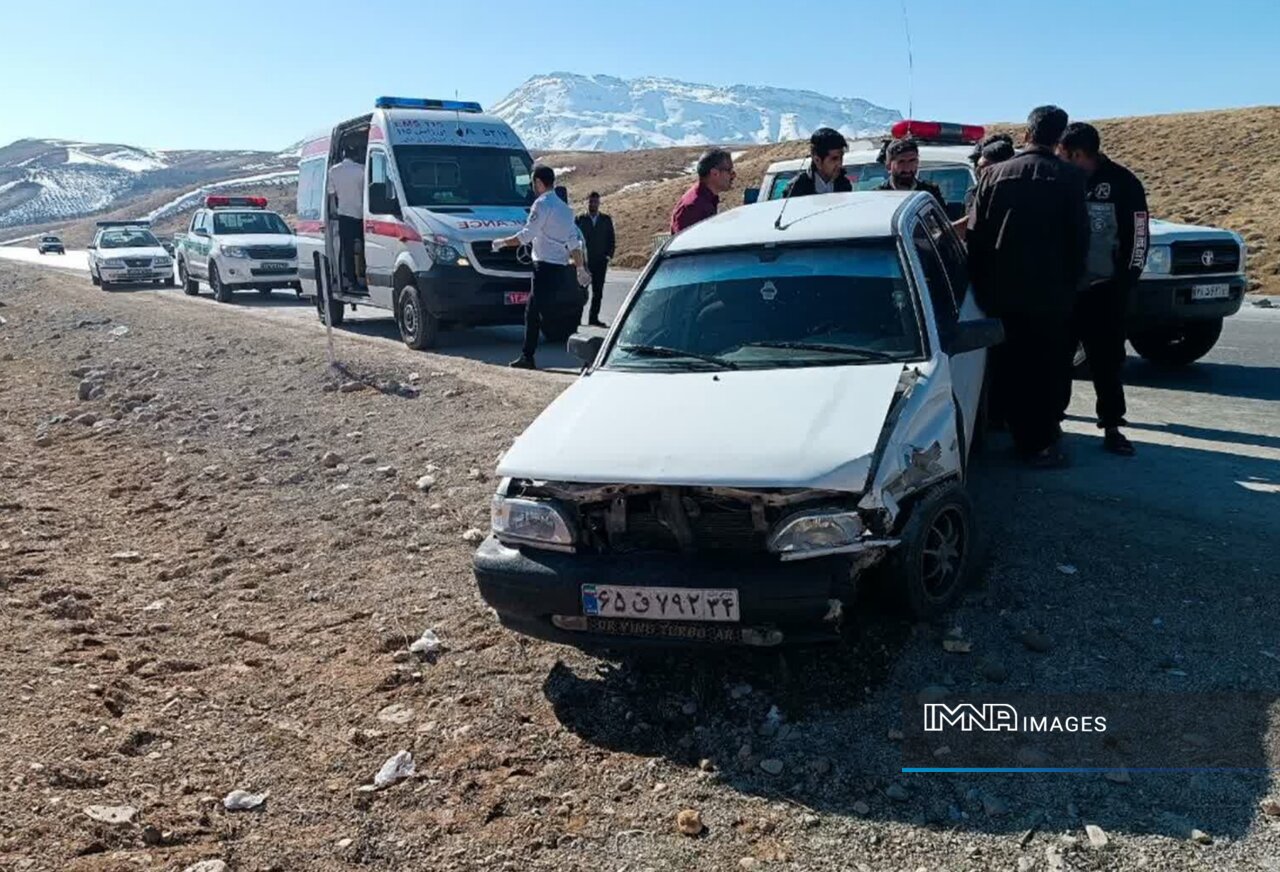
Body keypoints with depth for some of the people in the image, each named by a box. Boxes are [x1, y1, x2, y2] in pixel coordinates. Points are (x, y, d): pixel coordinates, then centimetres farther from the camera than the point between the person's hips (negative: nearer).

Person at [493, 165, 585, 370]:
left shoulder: (542, 204, -10)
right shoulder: (565, 208, 16)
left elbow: (526, 236, -14)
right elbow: (575, 243, 16)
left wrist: (502, 242, 0)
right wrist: (580, 267, 21)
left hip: (546, 268, -9)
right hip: (561, 269, 9)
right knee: (532, 310, 19)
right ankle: (527, 357, 25)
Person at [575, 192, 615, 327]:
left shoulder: (606, 220, 10)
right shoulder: (580, 219, 2)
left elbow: (611, 240, 11)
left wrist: (609, 255, -1)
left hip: (600, 261, 2)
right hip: (584, 261, -2)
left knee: (598, 291, 3)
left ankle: (593, 318, 10)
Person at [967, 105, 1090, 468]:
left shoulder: (995, 174, 0)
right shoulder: (1069, 178, -5)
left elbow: (975, 233, -1)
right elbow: (1079, 237, -4)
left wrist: (980, 283, 7)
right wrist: (1070, 282, 8)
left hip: (1002, 289, 2)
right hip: (1051, 291, -2)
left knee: (1012, 364, 13)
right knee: (1049, 366, 8)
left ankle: (1023, 436, 23)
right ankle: (1041, 441, 10)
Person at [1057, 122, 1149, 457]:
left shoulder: (1123, 183, -5)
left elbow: (1137, 236, -3)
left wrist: (1126, 283, -7)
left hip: (1104, 290, -3)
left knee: (1107, 359, -1)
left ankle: (1111, 426, 6)